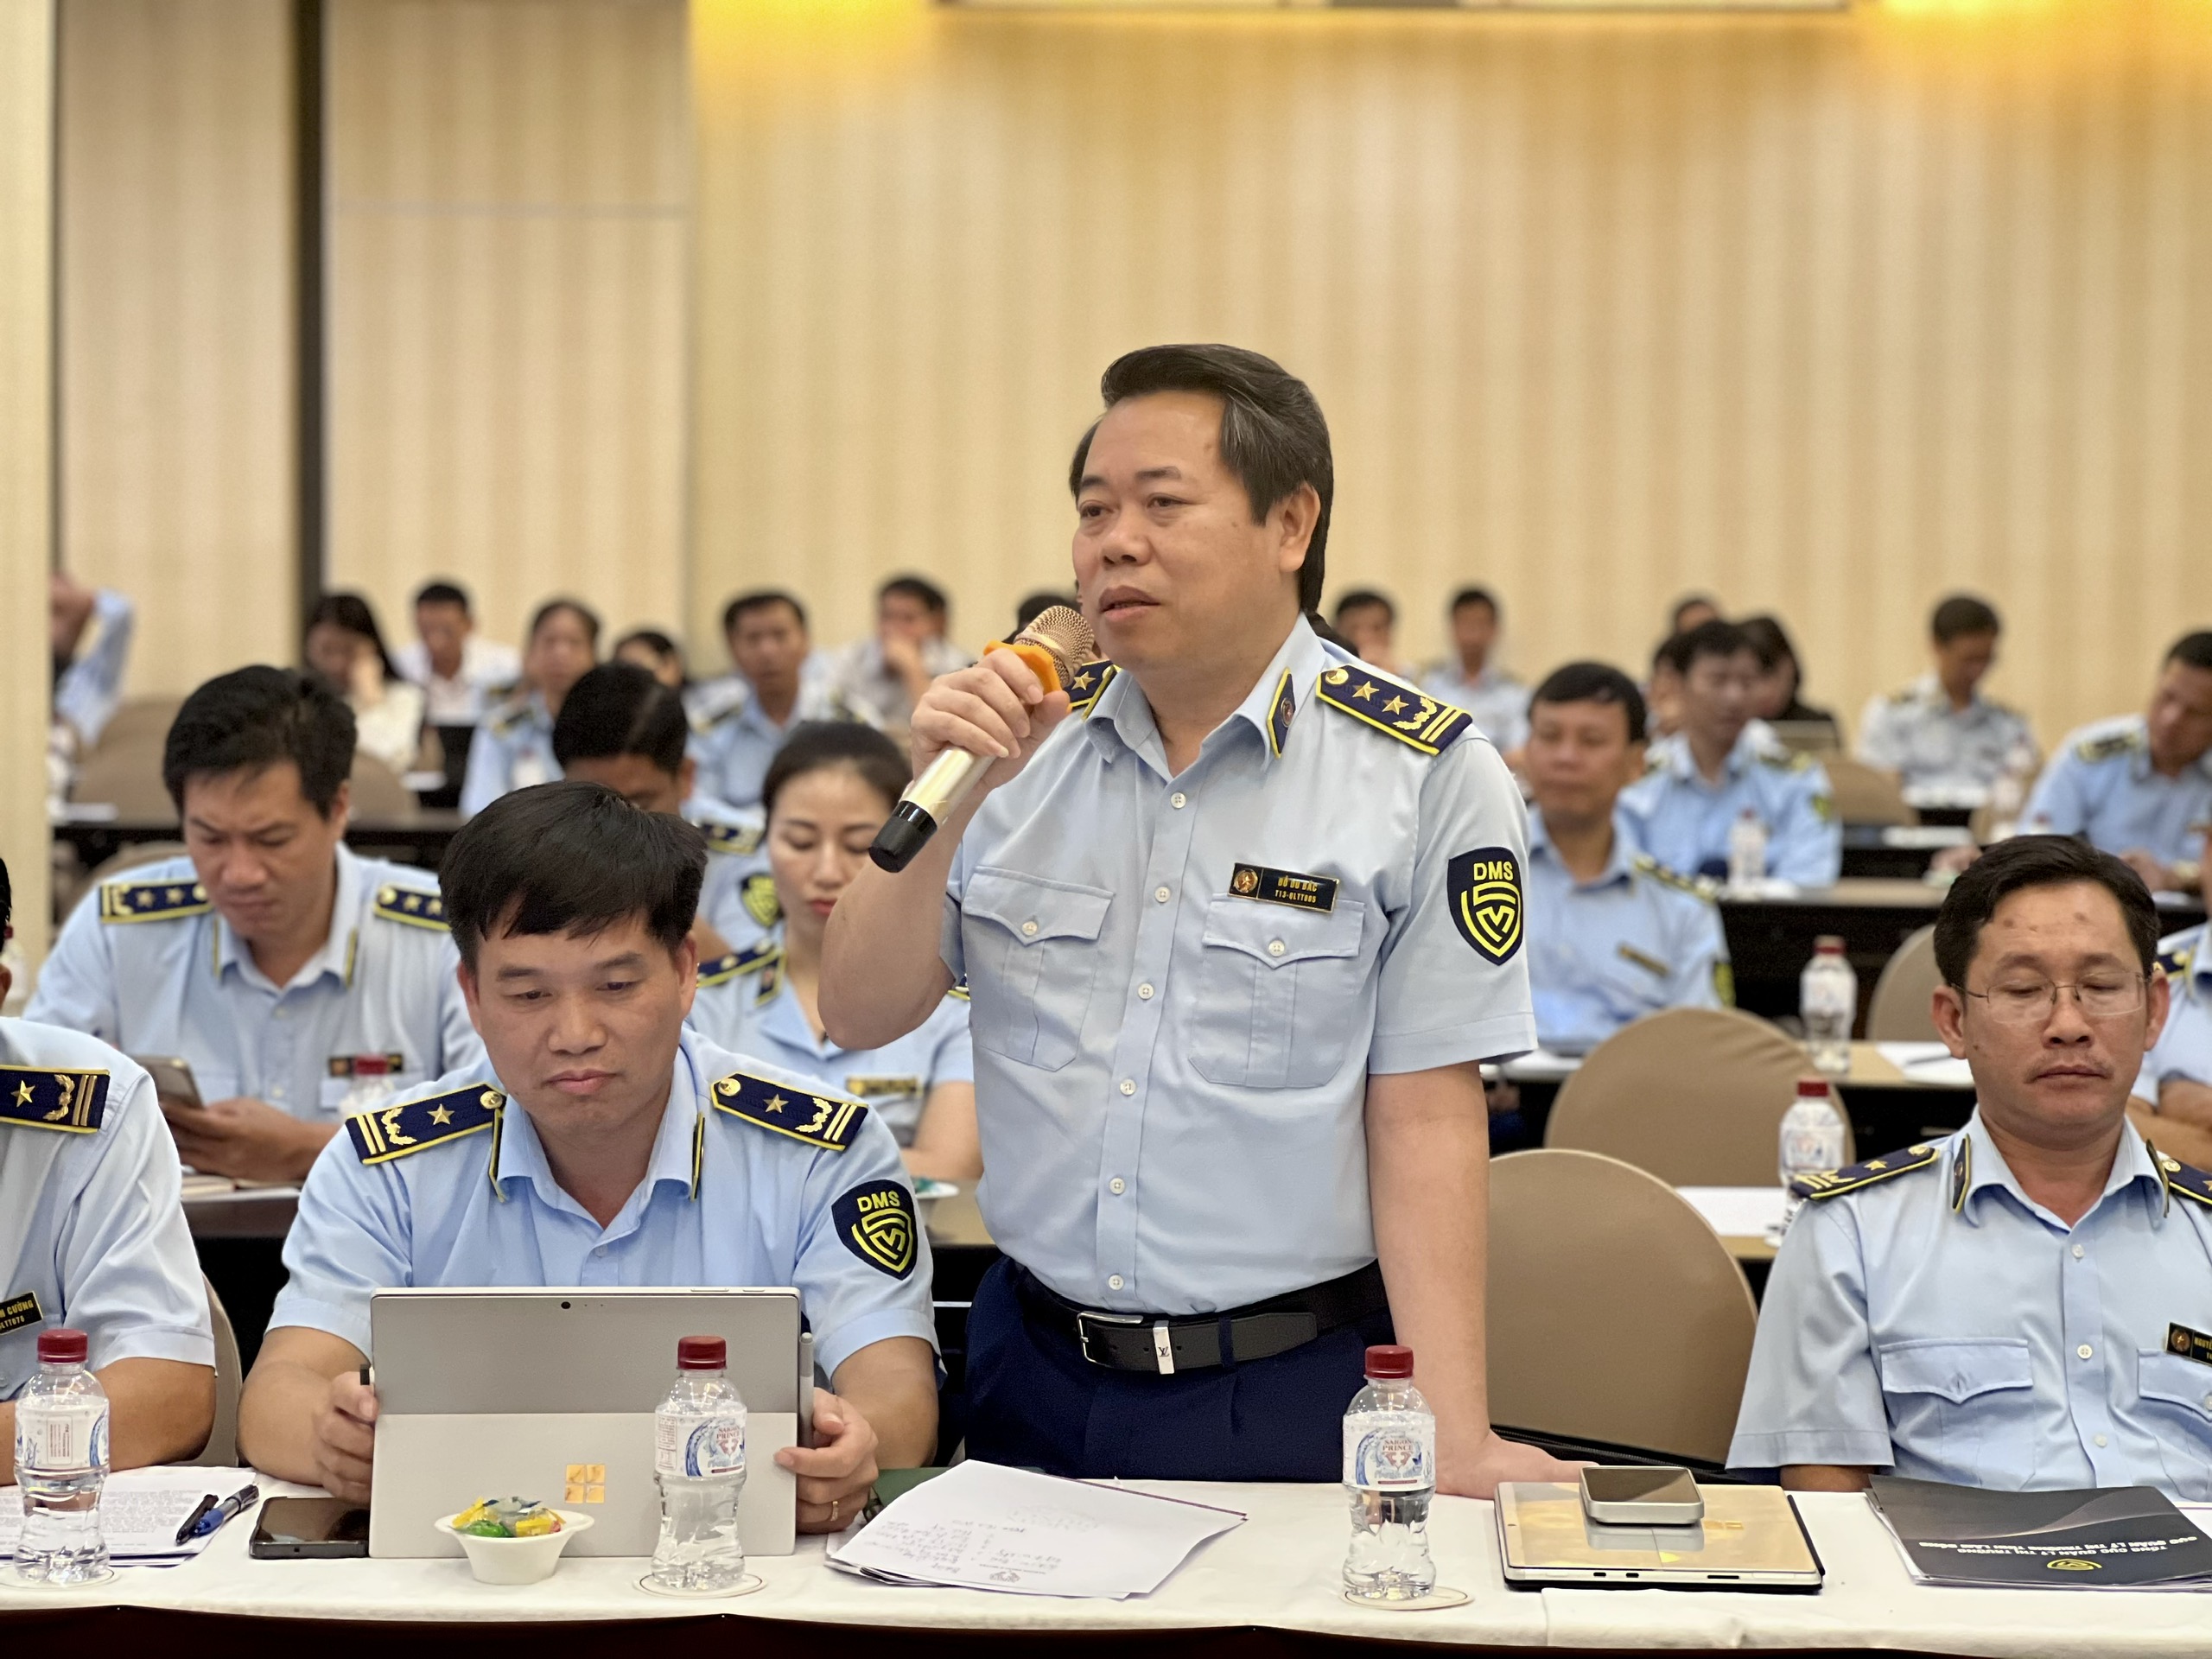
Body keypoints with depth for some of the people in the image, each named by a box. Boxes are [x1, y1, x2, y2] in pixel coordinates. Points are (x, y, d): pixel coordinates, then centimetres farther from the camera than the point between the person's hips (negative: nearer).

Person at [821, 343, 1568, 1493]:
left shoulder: (1425, 774, -8)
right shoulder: (1024, 736, 3)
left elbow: (1424, 1121, -11)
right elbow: (861, 1018, 3)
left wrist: (1455, 1440, -19)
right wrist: (944, 798, -12)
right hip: (1034, 1374, 4)